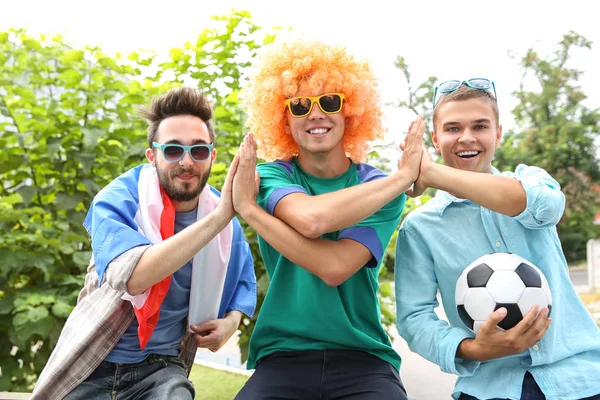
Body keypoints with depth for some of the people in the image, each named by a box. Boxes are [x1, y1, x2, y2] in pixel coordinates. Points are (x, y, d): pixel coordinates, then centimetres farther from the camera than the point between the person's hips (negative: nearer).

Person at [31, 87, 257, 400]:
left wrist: (231, 319, -5)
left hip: (160, 368, 1)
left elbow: (242, 280, 16)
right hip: (92, 366, -1)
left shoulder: (224, 218, -3)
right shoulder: (118, 200, -15)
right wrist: (218, 216, -40)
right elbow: (132, 276, -34)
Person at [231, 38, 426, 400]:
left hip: (362, 358, 0)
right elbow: (310, 219, -22)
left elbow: (335, 267, -16)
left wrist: (249, 209, -16)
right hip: (283, 356, 1)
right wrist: (404, 176, -15)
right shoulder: (270, 176, 1)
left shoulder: (380, 187, 1)